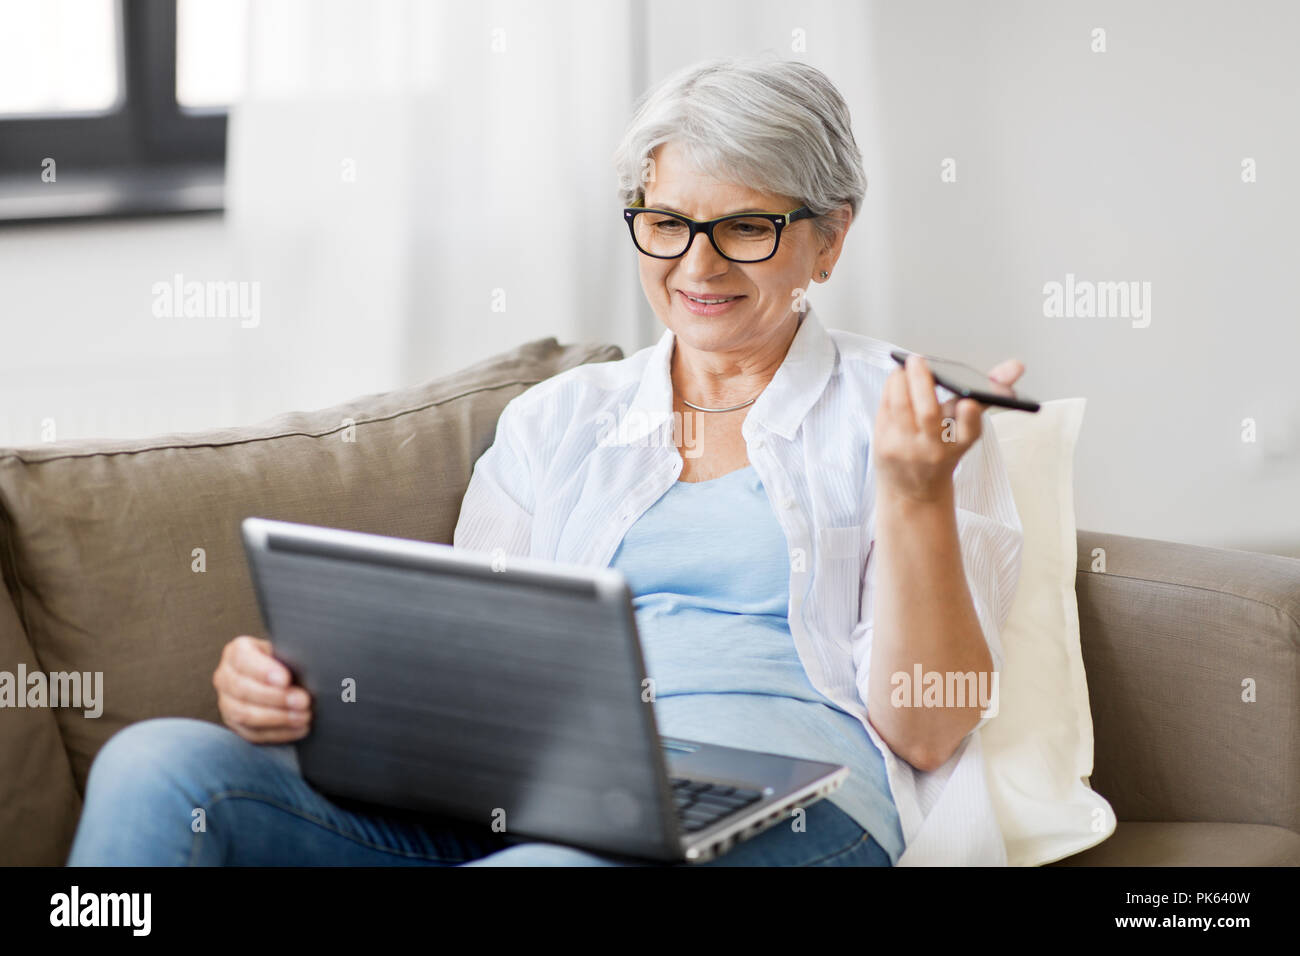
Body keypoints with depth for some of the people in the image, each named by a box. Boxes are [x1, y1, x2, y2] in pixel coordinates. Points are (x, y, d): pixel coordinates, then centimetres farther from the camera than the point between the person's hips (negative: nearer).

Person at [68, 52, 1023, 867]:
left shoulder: (899, 412, 10)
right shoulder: (553, 419, 22)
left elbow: (924, 731, 1)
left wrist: (916, 493, -14)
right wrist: (304, 690, -7)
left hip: (778, 810, -3)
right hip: (518, 801, 4)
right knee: (157, 766, -23)